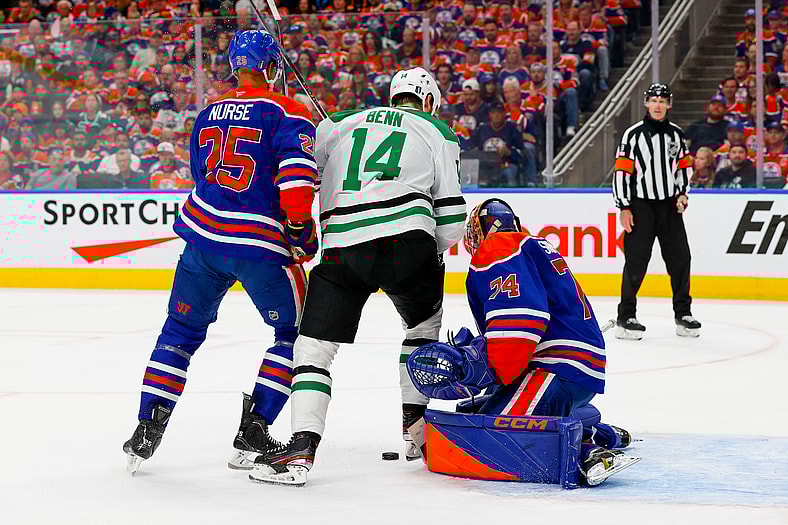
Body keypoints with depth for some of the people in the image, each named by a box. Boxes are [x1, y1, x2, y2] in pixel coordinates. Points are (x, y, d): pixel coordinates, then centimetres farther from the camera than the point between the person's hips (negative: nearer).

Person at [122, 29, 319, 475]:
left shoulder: (208, 114, 13)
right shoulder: (289, 113, -5)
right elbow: (296, 182, -17)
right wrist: (303, 234, -6)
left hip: (202, 233, 5)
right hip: (261, 245, -5)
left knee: (182, 330, 18)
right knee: (296, 333, 12)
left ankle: (148, 428, 14)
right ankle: (253, 431, 5)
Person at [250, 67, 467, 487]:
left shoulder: (344, 122, 25)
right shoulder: (437, 132, 18)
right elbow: (451, 216, 11)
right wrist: (435, 249, 29)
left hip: (342, 247, 1)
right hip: (406, 239, 0)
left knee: (313, 347, 5)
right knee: (425, 326, 27)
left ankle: (302, 447, -12)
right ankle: (415, 425, 27)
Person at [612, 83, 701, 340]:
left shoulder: (676, 133, 8)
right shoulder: (634, 134, -7)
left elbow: (684, 165, 19)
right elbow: (622, 171, -8)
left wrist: (682, 193, 5)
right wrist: (624, 208, -11)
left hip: (670, 204, 5)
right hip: (640, 205, -5)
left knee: (680, 259, 4)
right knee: (636, 261, -7)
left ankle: (683, 314, 14)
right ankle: (625, 317, 0)